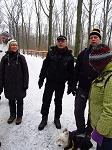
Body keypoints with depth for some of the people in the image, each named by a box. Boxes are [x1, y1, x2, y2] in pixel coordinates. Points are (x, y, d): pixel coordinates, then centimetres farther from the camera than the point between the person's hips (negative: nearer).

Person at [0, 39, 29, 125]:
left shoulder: (21, 57, -6)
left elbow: (25, 72, -5)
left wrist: (25, 84, -8)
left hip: (19, 85, -1)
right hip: (9, 85, 2)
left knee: (19, 101, 12)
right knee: (11, 101, 15)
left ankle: (19, 116, 29)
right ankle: (12, 115, 35)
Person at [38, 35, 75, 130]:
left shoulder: (69, 56, -3)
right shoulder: (51, 52, -3)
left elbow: (71, 71, 1)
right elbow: (45, 66, 1)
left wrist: (70, 85, 0)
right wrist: (41, 79, 0)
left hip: (61, 84, 0)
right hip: (50, 81, 0)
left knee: (58, 101, 13)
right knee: (46, 101, 6)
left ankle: (57, 118, 31)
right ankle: (44, 119, 23)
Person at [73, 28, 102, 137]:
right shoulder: (83, 53, 4)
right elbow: (76, 70, 5)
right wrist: (74, 84, 0)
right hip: (82, 87, 2)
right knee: (78, 111, 9)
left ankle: (89, 131, 32)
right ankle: (80, 129, 31)